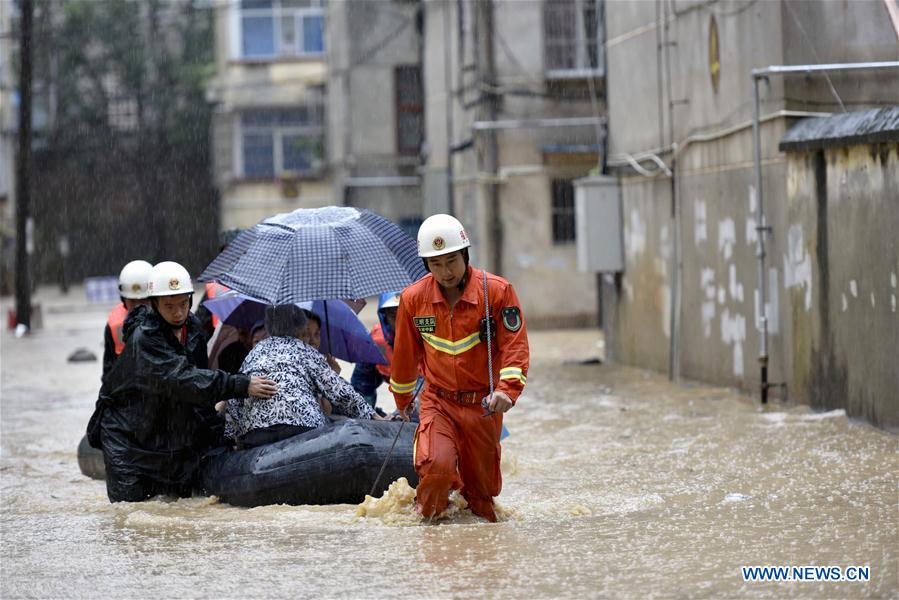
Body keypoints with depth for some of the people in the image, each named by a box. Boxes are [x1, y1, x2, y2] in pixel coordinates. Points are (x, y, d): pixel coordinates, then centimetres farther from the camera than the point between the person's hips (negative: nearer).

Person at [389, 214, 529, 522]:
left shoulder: (497, 290, -8)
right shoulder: (413, 299, -2)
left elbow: (515, 344, -8)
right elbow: (405, 353, 13)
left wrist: (506, 390, -24)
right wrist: (402, 399, 24)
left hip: (483, 404, 0)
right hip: (438, 401, 0)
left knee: (483, 484, 6)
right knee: (436, 465, -25)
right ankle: (428, 516, 4)